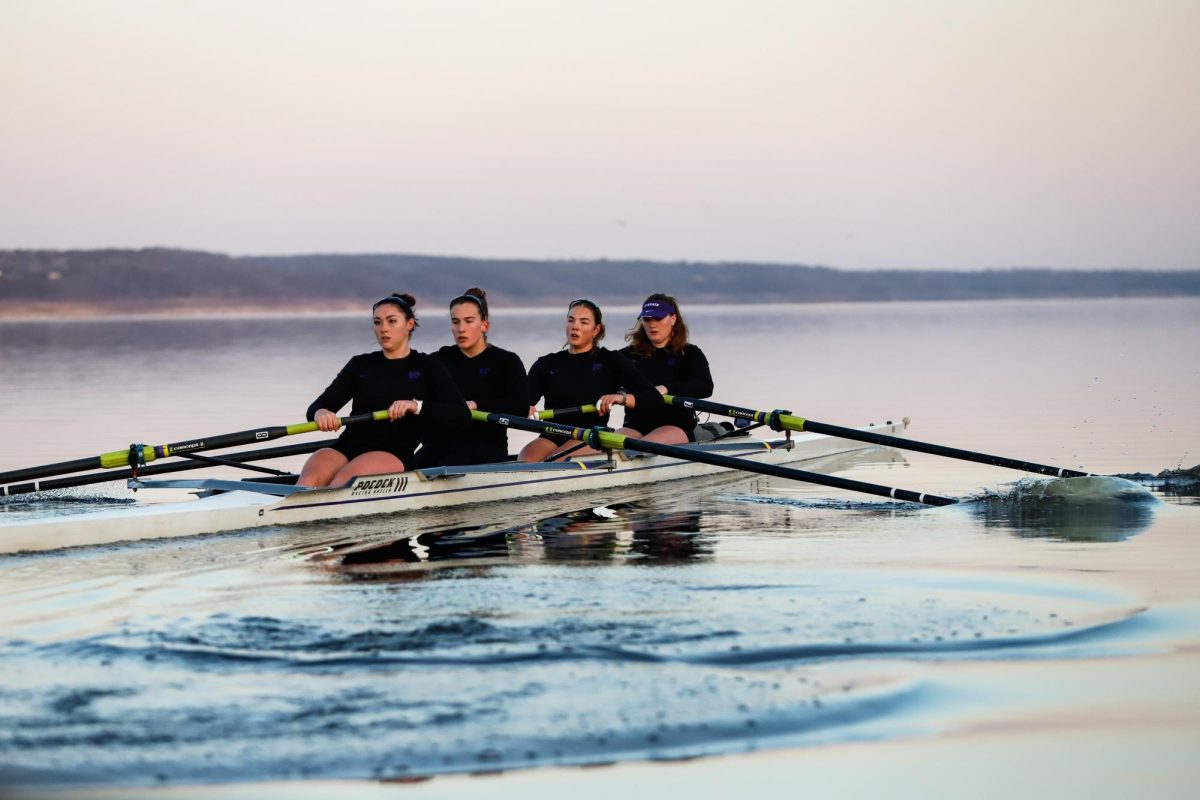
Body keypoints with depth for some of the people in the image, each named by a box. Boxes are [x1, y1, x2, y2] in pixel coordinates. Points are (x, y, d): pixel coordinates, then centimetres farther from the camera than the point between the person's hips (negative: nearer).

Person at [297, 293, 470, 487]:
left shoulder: (426, 367, 12)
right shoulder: (361, 365, 21)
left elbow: (462, 415, -2)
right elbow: (318, 405, 10)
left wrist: (417, 406, -18)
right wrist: (320, 413, -16)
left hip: (393, 454, -3)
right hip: (346, 447, 3)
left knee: (345, 478, -36)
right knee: (310, 478, -32)